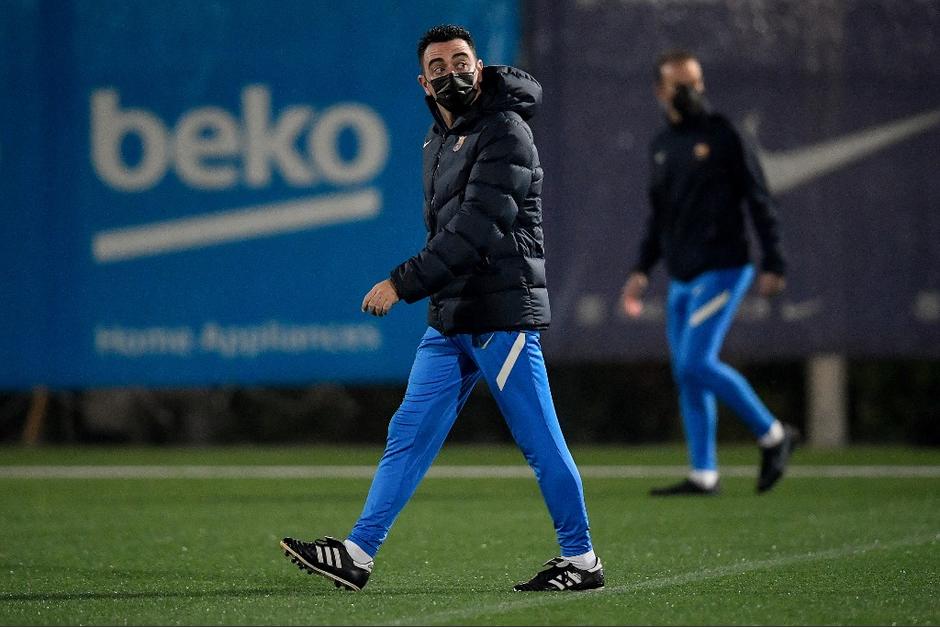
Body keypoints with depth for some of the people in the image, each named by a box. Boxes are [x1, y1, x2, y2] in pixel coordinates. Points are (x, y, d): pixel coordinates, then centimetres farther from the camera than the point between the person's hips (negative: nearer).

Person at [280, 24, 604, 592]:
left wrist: (403, 284, -20)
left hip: (503, 315, -8)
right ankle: (358, 554, 4)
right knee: (411, 432, 5)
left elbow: (474, 231, -20)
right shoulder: (439, 139, 16)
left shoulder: (505, 134, -12)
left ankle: (582, 560, 7)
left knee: (540, 440, -4)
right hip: (450, 320, 8)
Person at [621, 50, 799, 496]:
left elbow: (759, 200, -7)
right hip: (680, 279, 7)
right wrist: (642, 268, 16)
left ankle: (772, 435, -2)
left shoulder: (722, 135, -5)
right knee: (685, 376, 5)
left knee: (696, 363, -17)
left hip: (721, 271, -7)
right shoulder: (661, 146, 14)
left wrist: (773, 263, -12)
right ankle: (703, 475, 11)